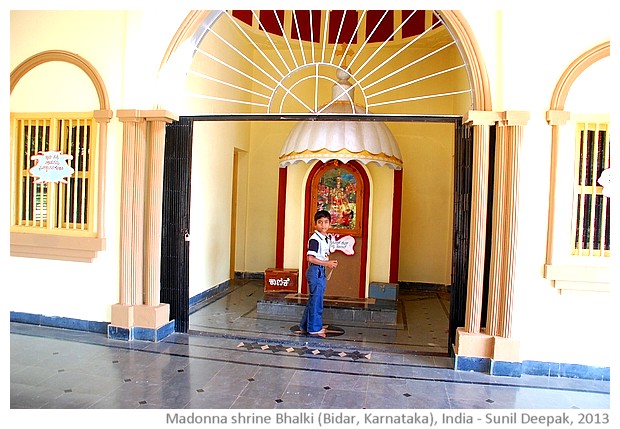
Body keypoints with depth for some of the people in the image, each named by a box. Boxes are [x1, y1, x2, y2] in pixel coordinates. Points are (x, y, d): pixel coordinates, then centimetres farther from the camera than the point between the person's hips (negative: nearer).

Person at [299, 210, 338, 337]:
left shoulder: (326, 239, 13)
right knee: (316, 300, -3)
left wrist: (330, 263, 2)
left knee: (314, 300, 16)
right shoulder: (314, 239, -16)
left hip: (321, 271, 10)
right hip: (315, 271, -10)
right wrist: (326, 263, -19)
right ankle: (315, 328, 8)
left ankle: (305, 326, 27)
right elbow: (310, 258, -21)